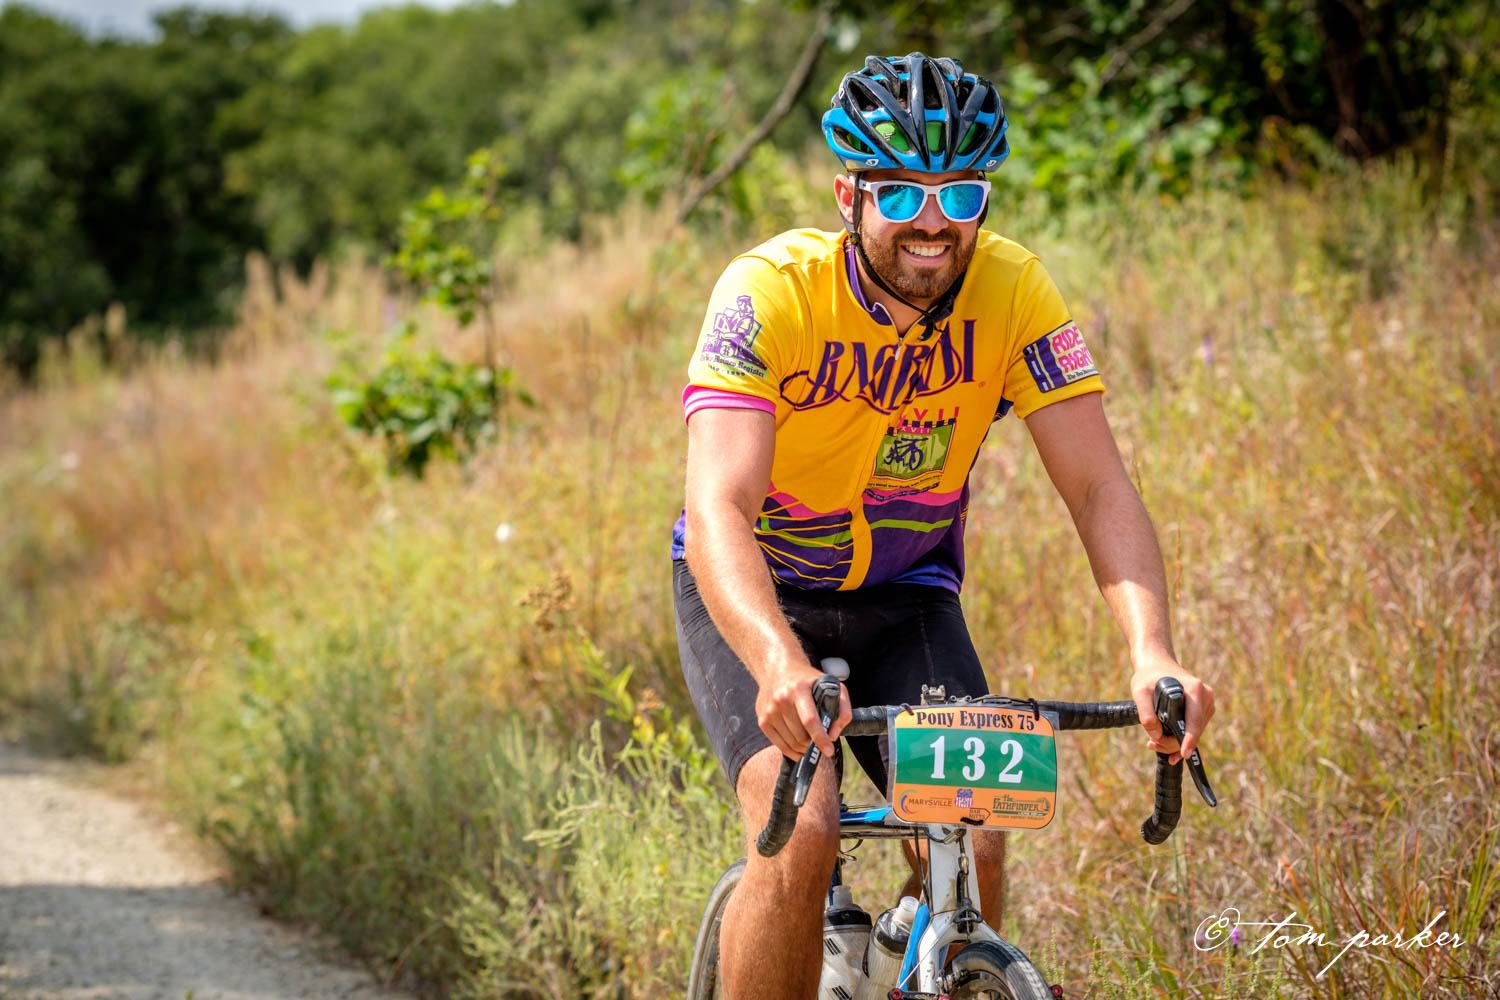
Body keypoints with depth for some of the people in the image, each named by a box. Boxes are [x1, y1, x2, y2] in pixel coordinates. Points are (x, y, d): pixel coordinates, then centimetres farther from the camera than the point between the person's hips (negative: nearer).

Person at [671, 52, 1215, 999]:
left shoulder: (1013, 290, -19)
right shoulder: (771, 291, -28)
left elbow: (1099, 487, -22)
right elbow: (717, 511, -38)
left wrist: (1153, 653, -40)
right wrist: (780, 664, -57)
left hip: (906, 593, 3)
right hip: (756, 592, -3)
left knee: (972, 844, -16)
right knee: (802, 834, -25)